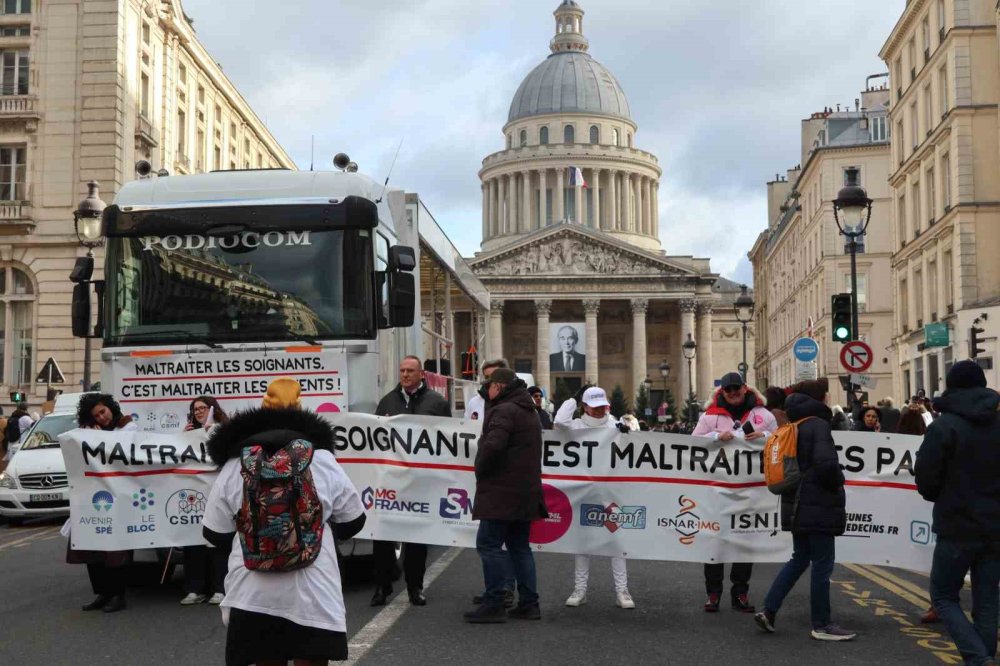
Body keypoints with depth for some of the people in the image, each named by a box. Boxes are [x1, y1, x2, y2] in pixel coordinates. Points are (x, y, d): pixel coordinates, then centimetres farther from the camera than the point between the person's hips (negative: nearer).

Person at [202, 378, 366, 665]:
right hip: (312, 590, -1)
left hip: (253, 593, 1)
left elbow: (216, 534, 6)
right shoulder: (323, 460, 2)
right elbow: (352, 522, 9)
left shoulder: (233, 466, 2)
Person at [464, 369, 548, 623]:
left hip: (501, 491, -10)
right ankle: (529, 604, 13)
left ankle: (493, 604, -7)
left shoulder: (503, 411, -13)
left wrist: (480, 471, -10)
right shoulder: (529, 412, 20)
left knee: (489, 544, -6)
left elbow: (492, 446, -27)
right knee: (519, 546, 13)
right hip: (526, 492, 10)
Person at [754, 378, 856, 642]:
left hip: (798, 504, 9)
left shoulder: (794, 426, 12)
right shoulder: (818, 425, -15)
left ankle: (768, 611, 12)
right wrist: (837, 485, -9)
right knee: (822, 564, 0)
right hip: (818, 505, -9)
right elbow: (826, 463, -27)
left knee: (799, 559, 17)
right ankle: (821, 625, 7)